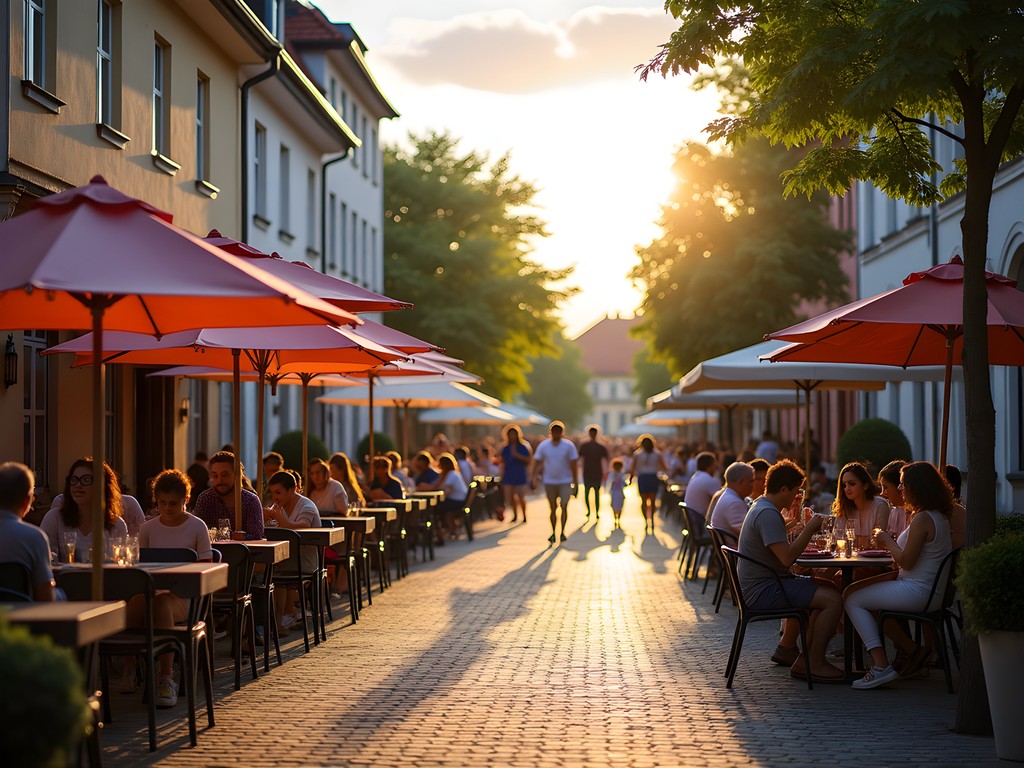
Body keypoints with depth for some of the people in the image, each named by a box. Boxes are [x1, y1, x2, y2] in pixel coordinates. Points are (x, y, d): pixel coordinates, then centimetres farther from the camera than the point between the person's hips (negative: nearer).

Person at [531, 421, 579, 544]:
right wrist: (533, 478, -9)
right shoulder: (543, 446, -1)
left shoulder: (569, 446, -5)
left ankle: (562, 532, 1)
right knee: (553, 508, 9)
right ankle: (553, 533, 18)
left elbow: (573, 463, -2)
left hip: (565, 482, -2)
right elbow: (537, 462, 0)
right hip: (549, 482, 2)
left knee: (564, 507, -9)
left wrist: (574, 481, -4)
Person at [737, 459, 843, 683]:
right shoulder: (767, 514, -19)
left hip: (761, 586, 11)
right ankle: (813, 664, -11)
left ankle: (786, 648, 27)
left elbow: (782, 550, 20)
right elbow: (787, 557, -26)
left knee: (829, 587, 22)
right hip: (763, 591, -11)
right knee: (833, 599, -20)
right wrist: (809, 530, -15)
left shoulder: (762, 508, 16)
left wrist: (807, 531, 10)